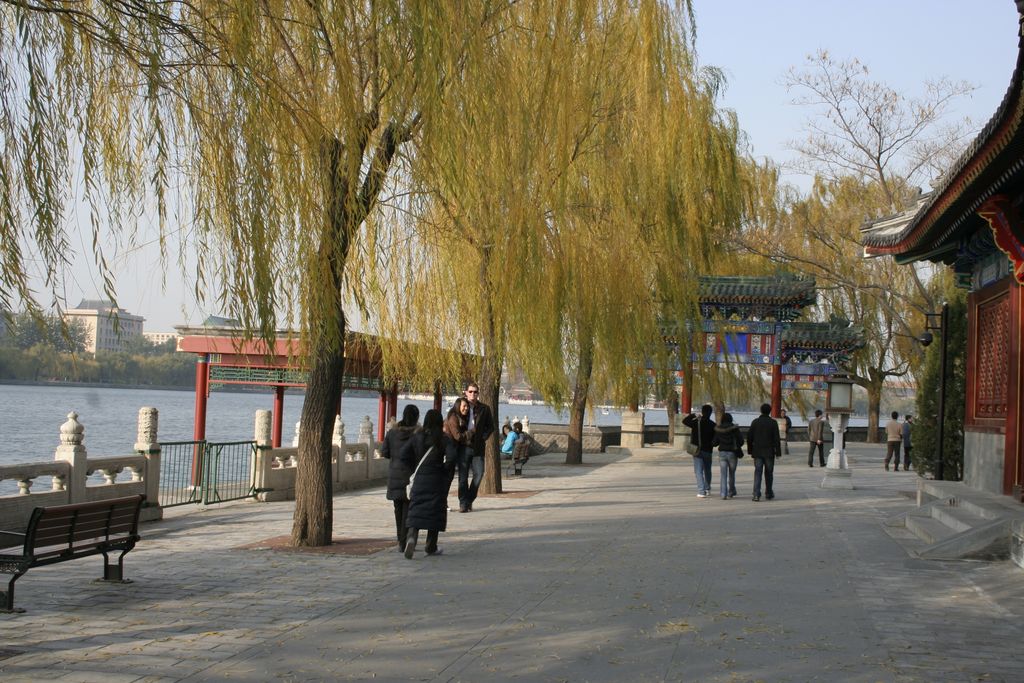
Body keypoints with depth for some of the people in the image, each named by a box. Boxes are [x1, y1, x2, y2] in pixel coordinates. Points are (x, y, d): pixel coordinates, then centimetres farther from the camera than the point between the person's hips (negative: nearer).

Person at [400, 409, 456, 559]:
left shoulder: (417, 437, 1)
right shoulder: (443, 439, -7)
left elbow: (404, 454, -3)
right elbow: (450, 458, -18)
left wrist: (414, 470, 8)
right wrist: (444, 470, 0)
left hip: (419, 479, 2)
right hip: (437, 481, -2)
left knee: (416, 509, 2)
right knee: (435, 510, 10)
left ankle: (412, 535, -26)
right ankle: (431, 547, 15)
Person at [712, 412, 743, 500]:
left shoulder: (718, 429, 0)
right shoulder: (735, 429, -5)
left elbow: (715, 443, 2)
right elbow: (741, 442, -6)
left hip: (722, 453, 0)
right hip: (732, 453, 0)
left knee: (723, 474, 0)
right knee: (732, 473, 17)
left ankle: (723, 493, -10)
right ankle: (731, 491, 27)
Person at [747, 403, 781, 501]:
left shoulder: (755, 422, 1)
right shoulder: (773, 423, -4)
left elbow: (749, 437, 3)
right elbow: (777, 439, -6)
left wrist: (750, 450, 12)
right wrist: (778, 452, -1)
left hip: (757, 452, 1)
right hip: (769, 452, -1)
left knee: (757, 472, -2)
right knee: (769, 473, 12)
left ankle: (756, 494, -13)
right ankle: (769, 494, 21)